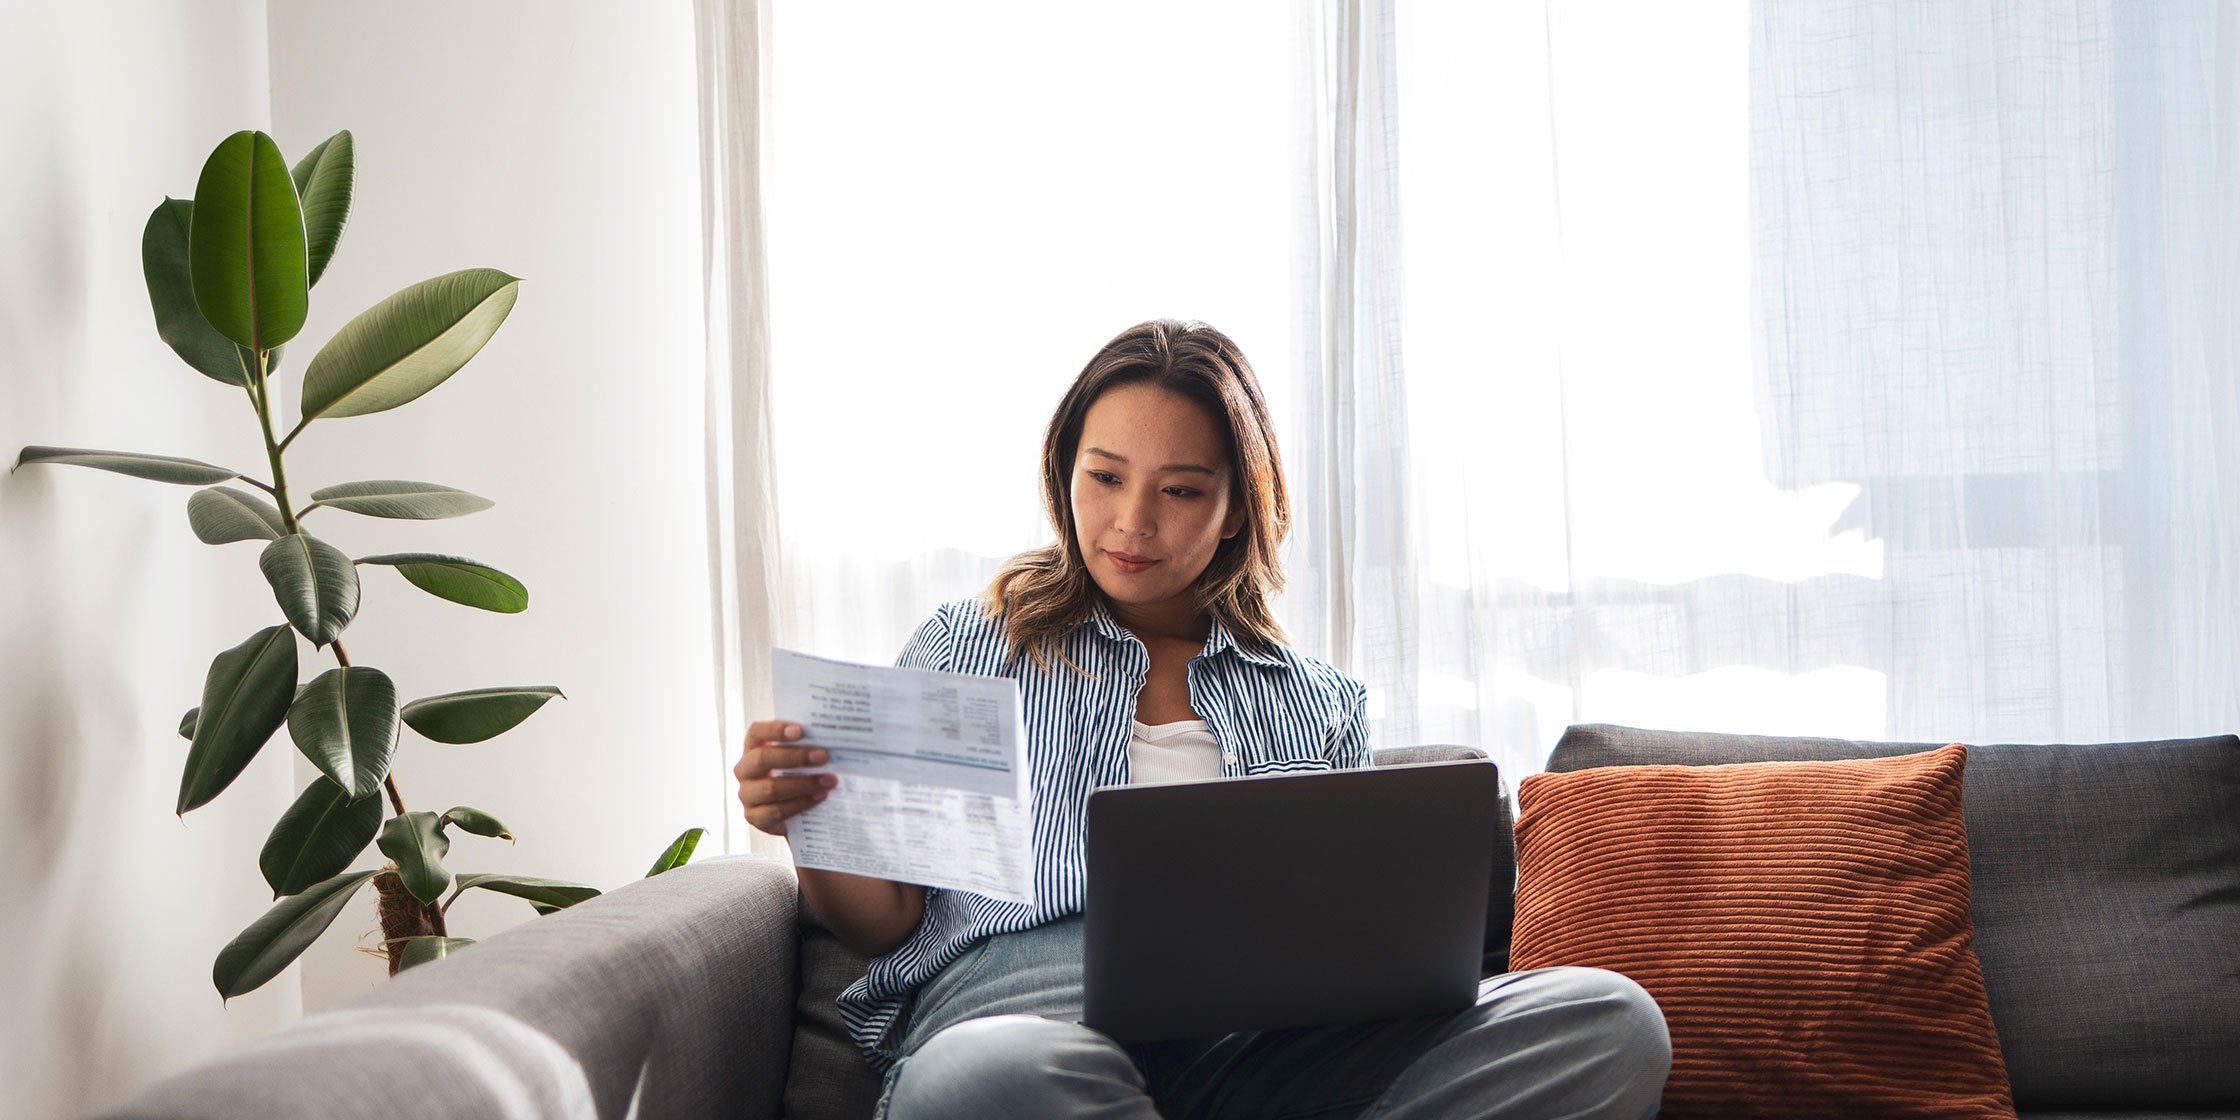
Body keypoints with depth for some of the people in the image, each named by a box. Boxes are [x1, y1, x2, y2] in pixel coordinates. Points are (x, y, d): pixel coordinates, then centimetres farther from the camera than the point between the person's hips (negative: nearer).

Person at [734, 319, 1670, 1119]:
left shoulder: (1322, 705, 26)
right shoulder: (964, 649, 20)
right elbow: (886, 924, 15)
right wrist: (816, 828, -9)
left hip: (1263, 1030, 3)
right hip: (1021, 1007, -3)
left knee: (1608, 1020, -26)